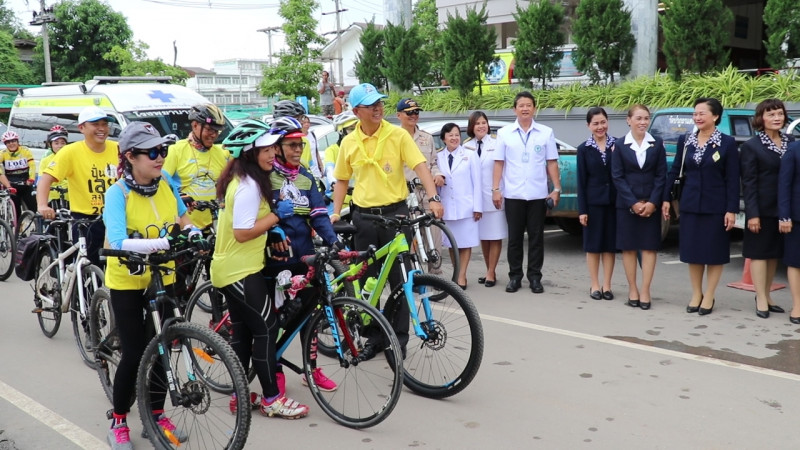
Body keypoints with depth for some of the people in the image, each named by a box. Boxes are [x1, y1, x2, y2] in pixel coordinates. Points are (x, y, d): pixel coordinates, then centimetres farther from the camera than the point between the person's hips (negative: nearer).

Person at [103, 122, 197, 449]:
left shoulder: (166, 184, -6)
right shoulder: (117, 193, -20)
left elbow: (181, 218, 11)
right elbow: (119, 243, -34)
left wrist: (193, 232, -12)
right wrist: (166, 242, -45)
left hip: (162, 278, 4)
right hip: (127, 281, -4)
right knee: (135, 353, -2)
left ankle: (157, 414, 28)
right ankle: (118, 422, 18)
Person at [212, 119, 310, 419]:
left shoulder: (240, 179, 11)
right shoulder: (248, 185, -21)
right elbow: (242, 233, -24)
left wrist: (272, 224, 11)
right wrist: (277, 215, -18)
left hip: (230, 268, 10)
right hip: (241, 270, -10)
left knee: (243, 331, 15)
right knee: (266, 328, -4)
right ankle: (272, 399, 3)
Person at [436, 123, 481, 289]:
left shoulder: (470, 156, 1)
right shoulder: (438, 158, 6)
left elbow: (477, 183, 0)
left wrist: (477, 207, -5)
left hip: (465, 207, -2)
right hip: (446, 207, 2)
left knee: (465, 243, 1)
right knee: (451, 243, 8)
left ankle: (461, 277, 5)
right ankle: (456, 274, 18)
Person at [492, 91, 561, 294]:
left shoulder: (546, 133, 4)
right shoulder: (504, 133, 4)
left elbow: (552, 163, 4)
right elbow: (499, 163, 3)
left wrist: (556, 188, -1)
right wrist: (495, 189, -4)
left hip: (538, 194, 0)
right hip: (513, 194, 0)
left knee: (536, 237, 5)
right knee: (514, 238, 7)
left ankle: (535, 277, 13)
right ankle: (514, 276, 16)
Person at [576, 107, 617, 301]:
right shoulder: (584, 149, 0)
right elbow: (581, 181, -1)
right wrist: (582, 210, -5)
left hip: (613, 201, 1)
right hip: (593, 201, -1)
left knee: (610, 244, 6)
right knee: (593, 244, 6)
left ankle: (606, 285, 15)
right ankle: (595, 285, 15)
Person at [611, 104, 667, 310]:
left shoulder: (657, 144, 4)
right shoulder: (620, 145, 0)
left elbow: (661, 175, 1)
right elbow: (617, 177, -3)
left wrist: (653, 202, -9)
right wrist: (633, 203, -11)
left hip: (651, 204, 1)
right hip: (626, 204, -1)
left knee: (649, 246, 1)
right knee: (629, 247, 4)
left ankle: (645, 291, 6)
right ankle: (632, 289, 13)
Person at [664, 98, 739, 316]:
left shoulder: (727, 143, -6)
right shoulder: (685, 140, 4)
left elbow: (733, 179, -7)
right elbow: (674, 171, 9)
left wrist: (731, 210, -11)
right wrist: (666, 198, 3)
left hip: (715, 206, -3)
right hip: (690, 205, 3)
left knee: (714, 251, 6)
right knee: (692, 251, 8)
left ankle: (709, 296, 16)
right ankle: (696, 294, 21)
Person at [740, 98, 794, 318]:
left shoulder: (790, 142, 8)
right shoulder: (751, 146, -7)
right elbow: (748, 183, -10)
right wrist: (752, 214, -15)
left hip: (785, 209, 5)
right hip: (762, 209, -5)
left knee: (775, 253, 12)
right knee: (759, 253, 2)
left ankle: (766, 294, 24)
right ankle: (761, 300, 8)